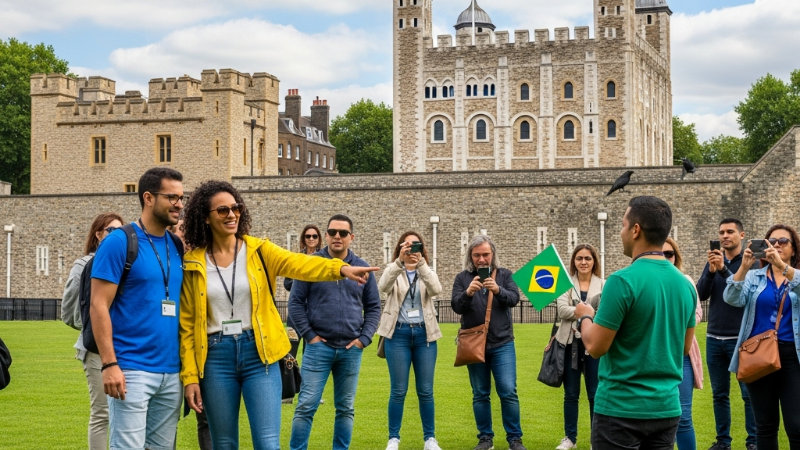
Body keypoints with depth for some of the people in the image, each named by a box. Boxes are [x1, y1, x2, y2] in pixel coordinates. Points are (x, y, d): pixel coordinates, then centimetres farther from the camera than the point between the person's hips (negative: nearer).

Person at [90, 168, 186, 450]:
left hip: (172, 371, 6)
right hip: (132, 370, -6)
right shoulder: (119, 242, -6)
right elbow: (99, 306, -10)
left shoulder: (177, 247, 12)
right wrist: (109, 364, -17)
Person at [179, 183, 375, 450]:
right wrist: (190, 376, -2)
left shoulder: (258, 250, 1)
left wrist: (340, 268, -36)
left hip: (258, 353, 0)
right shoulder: (193, 264, 1)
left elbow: (297, 263, -17)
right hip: (216, 357, 1)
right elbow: (187, 325, 3)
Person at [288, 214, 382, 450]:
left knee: (345, 408, 9)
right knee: (306, 406, -4)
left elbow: (373, 307, 11)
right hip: (318, 347, -3)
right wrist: (309, 335, -8)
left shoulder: (363, 268, 7)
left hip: (351, 349, 3)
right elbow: (296, 302, -1)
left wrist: (364, 338, 0)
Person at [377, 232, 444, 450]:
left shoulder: (427, 272, 10)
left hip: (424, 334, 2)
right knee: (399, 390, 0)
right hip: (398, 334, -2)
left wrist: (421, 264, -26)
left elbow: (436, 289, -13)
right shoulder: (393, 270, 5)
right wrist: (400, 261, -31)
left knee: (426, 390, 4)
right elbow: (383, 287, -18)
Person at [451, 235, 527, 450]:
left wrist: (498, 290, -30)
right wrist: (468, 293, -29)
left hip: (502, 344, -1)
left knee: (508, 391, -5)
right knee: (480, 394, 6)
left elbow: (514, 299, -10)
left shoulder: (504, 275, 4)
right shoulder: (462, 278, 3)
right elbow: (456, 306, -9)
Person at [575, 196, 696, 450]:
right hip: (667, 408, 6)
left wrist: (584, 316, 6)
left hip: (621, 408, -6)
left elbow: (596, 347, -14)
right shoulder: (685, 284, 5)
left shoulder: (623, 280, -16)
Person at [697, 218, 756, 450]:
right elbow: (701, 294, -1)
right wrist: (711, 271, -17)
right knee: (719, 394, 8)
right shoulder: (713, 261, 8)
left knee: (749, 393, -1)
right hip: (714, 338, 4)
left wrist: (724, 269, -26)